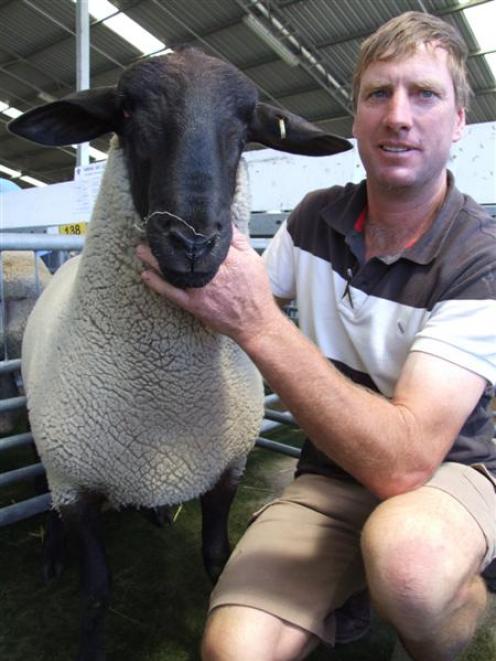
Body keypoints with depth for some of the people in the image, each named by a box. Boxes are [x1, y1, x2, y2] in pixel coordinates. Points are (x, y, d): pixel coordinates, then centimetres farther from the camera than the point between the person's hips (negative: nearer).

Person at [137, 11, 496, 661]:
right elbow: (252, 299, 11)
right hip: (328, 474, 3)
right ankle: (345, 592, 13)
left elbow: (404, 461, -30)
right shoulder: (317, 217, -3)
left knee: (407, 559, -38)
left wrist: (257, 322, -35)